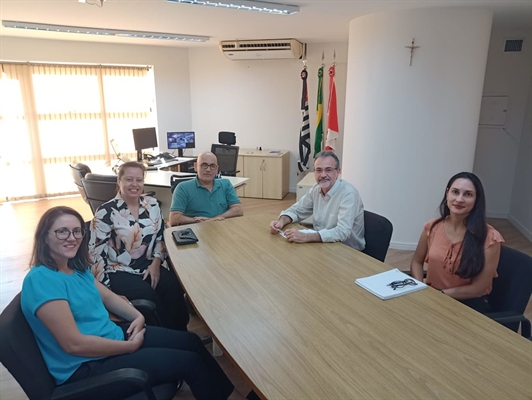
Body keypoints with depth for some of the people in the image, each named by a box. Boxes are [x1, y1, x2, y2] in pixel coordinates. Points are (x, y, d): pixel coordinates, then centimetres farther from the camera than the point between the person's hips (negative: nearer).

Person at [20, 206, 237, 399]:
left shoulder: (75, 267, 4)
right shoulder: (41, 280, -23)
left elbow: (107, 296, 16)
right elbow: (74, 344, -26)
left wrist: (138, 316, -2)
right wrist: (130, 346, -17)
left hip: (112, 338, 8)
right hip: (86, 367, -8)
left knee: (190, 341, 5)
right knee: (189, 362, -11)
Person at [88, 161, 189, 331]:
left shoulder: (152, 205, 4)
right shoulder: (106, 212, -11)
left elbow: (160, 237, 12)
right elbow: (96, 252, -10)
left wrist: (156, 262, -4)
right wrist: (106, 289, -13)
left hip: (149, 266, 4)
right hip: (119, 272, -4)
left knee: (175, 287, -22)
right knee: (149, 296, -29)